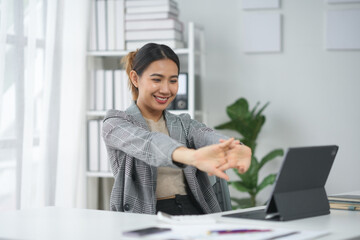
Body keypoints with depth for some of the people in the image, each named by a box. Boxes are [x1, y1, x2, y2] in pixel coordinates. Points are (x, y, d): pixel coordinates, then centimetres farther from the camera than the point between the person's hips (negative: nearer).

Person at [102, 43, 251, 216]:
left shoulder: (184, 124, 15)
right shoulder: (116, 123, 2)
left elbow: (209, 137, -8)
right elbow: (145, 142, -21)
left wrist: (234, 148, -33)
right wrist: (193, 156, -42)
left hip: (194, 213, 3)